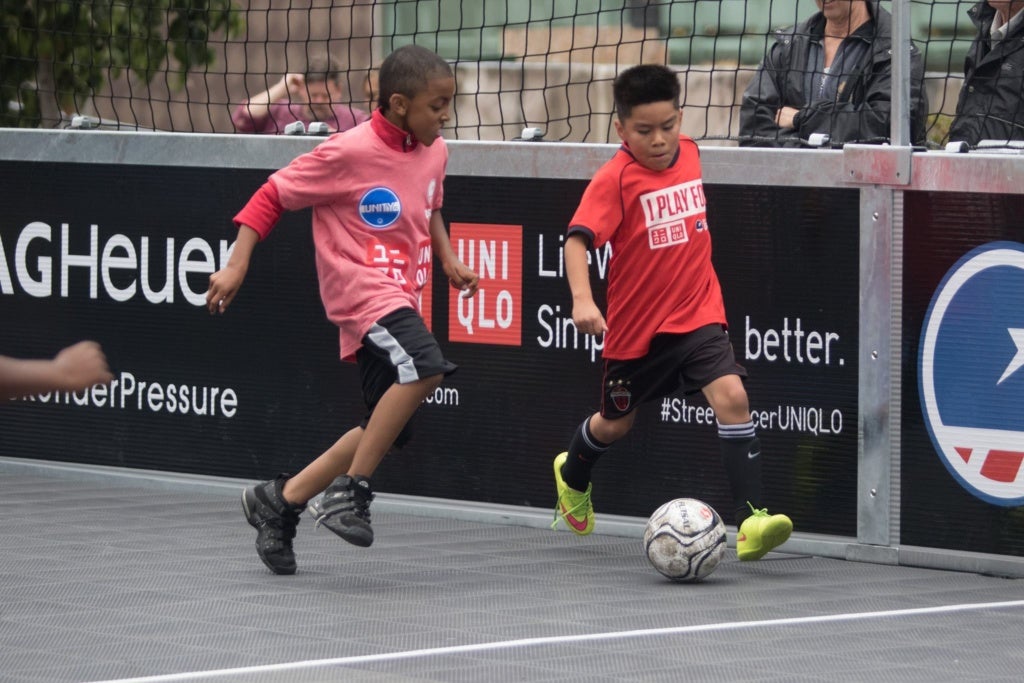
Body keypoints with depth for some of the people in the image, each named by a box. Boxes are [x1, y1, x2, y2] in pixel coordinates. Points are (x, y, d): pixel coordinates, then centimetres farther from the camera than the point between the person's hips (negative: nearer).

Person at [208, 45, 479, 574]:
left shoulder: (434, 152, 7)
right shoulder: (348, 153, -15)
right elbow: (273, 195, -8)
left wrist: (447, 259, 12)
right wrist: (236, 265, -13)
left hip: (400, 300, 9)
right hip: (360, 292, -9)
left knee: (388, 427, 12)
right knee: (425, 366, -33)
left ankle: (281, 499, 26)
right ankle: (350, 490, -22)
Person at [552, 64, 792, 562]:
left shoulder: (688, 153, 0)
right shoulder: (615, 178, -17)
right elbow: (577, 238, -26)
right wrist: (582, 299, -41)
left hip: (698, 315, 3)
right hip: (636, 325, -3)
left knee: (731, 396, -20)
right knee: (616, 422, 18)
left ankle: (751, 519, -22)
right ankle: (572, 477, 52)